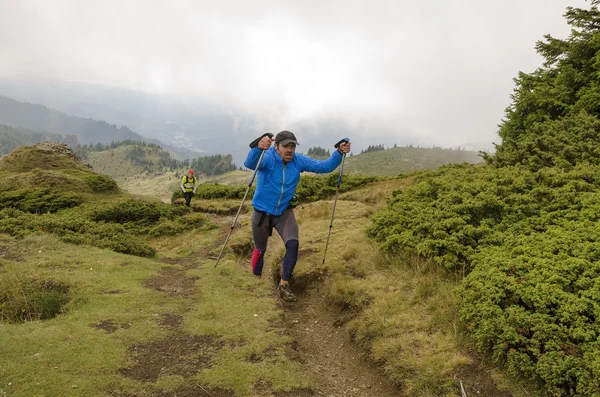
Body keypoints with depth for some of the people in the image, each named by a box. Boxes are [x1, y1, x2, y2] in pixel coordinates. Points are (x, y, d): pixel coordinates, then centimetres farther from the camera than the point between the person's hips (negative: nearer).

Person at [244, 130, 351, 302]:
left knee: (293, 244, -17)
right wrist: (258, 148, -66)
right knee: (260, 250, 13)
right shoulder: (267, 157, -23)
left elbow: (324, 166, -8)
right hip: (262, 212, -3)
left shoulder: (298, 160, -9)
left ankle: (284, 285, 0)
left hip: (284, 212, 3)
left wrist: (339, 153, -26)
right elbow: (250, 163, -45)